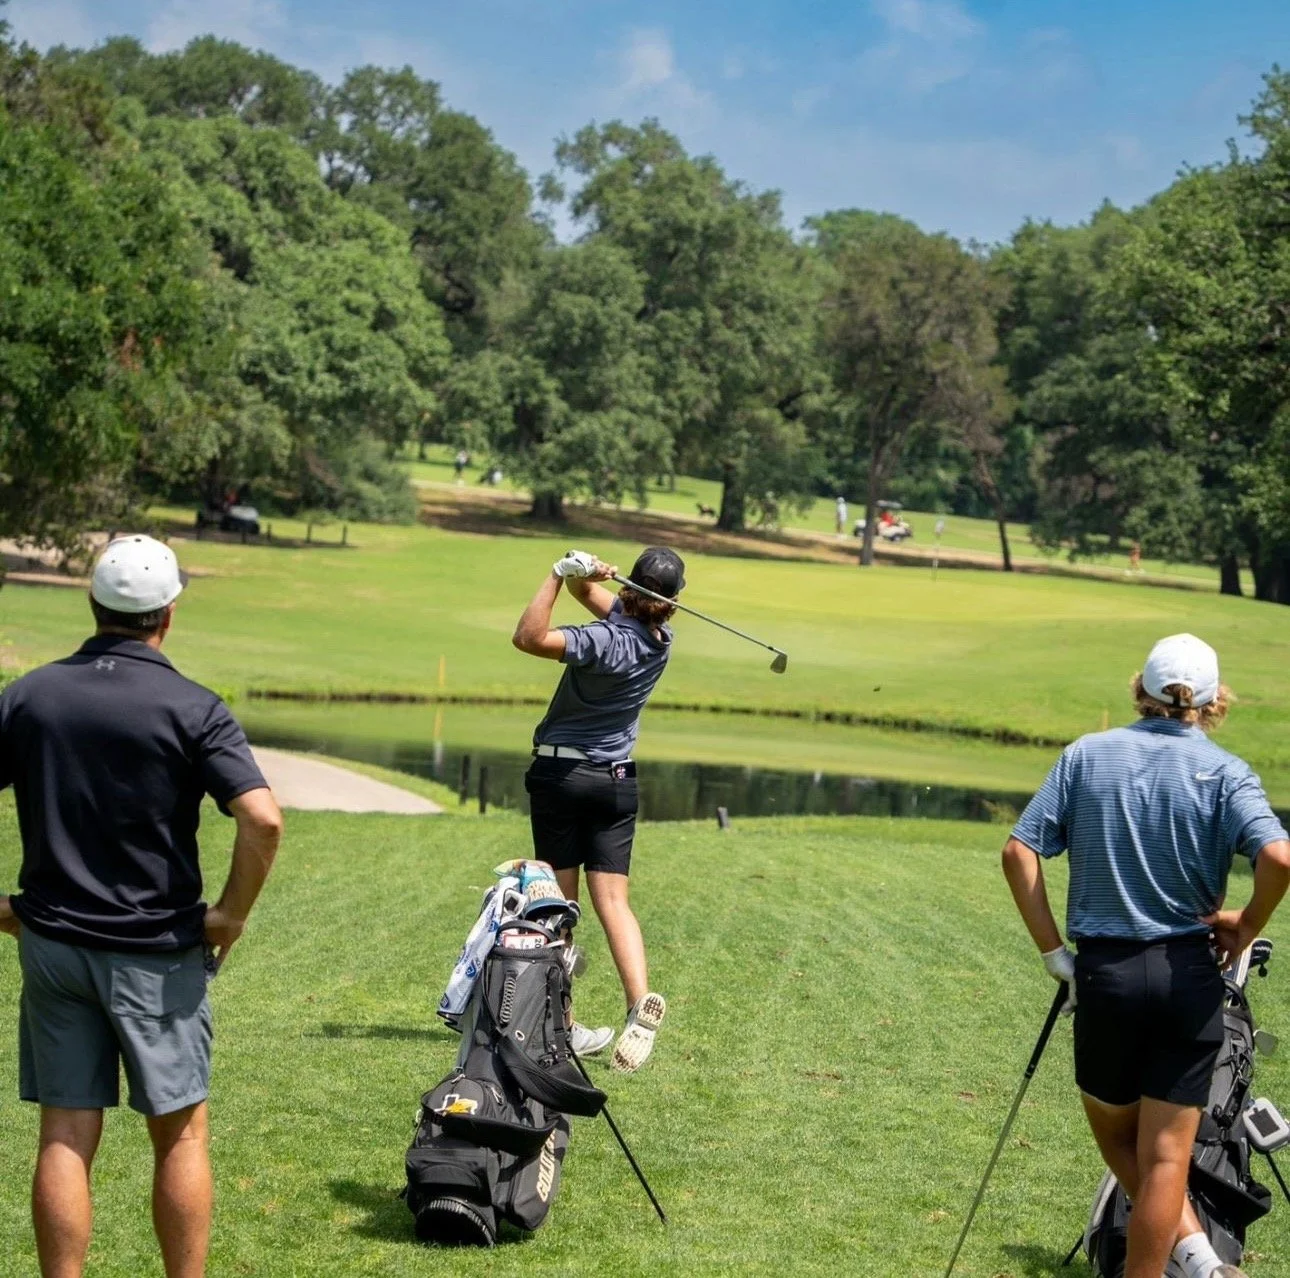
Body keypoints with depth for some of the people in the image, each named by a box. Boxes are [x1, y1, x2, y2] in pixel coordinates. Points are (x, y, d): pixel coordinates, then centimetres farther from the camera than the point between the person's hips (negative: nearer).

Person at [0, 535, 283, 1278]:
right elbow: (263, 820, -21)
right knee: (180, 1135, 9)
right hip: (157, 952, -3)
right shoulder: (192, 709, -10)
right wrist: (233, 914, -8)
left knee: (65, 1138, 7)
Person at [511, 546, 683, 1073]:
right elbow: (590, 593, 10)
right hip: (617, 780, 5)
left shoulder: (606, 641, -20)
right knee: (612, 900, 0)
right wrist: (580, 575, -11)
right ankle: (640, 999, -22)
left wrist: (560, 574, -24)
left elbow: (528, 637, -28)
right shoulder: (661, 637, 1)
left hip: (560, 774, -5)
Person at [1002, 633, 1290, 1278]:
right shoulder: (1225, 772, -3)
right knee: (1165, 1153, 5)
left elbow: (1019, 851, -2)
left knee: (1116, 1133, 18)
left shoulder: (1086, 755, 3)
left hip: (1104, 971, 1)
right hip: (1190, 973, -1)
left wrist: (1052, 951, 2)